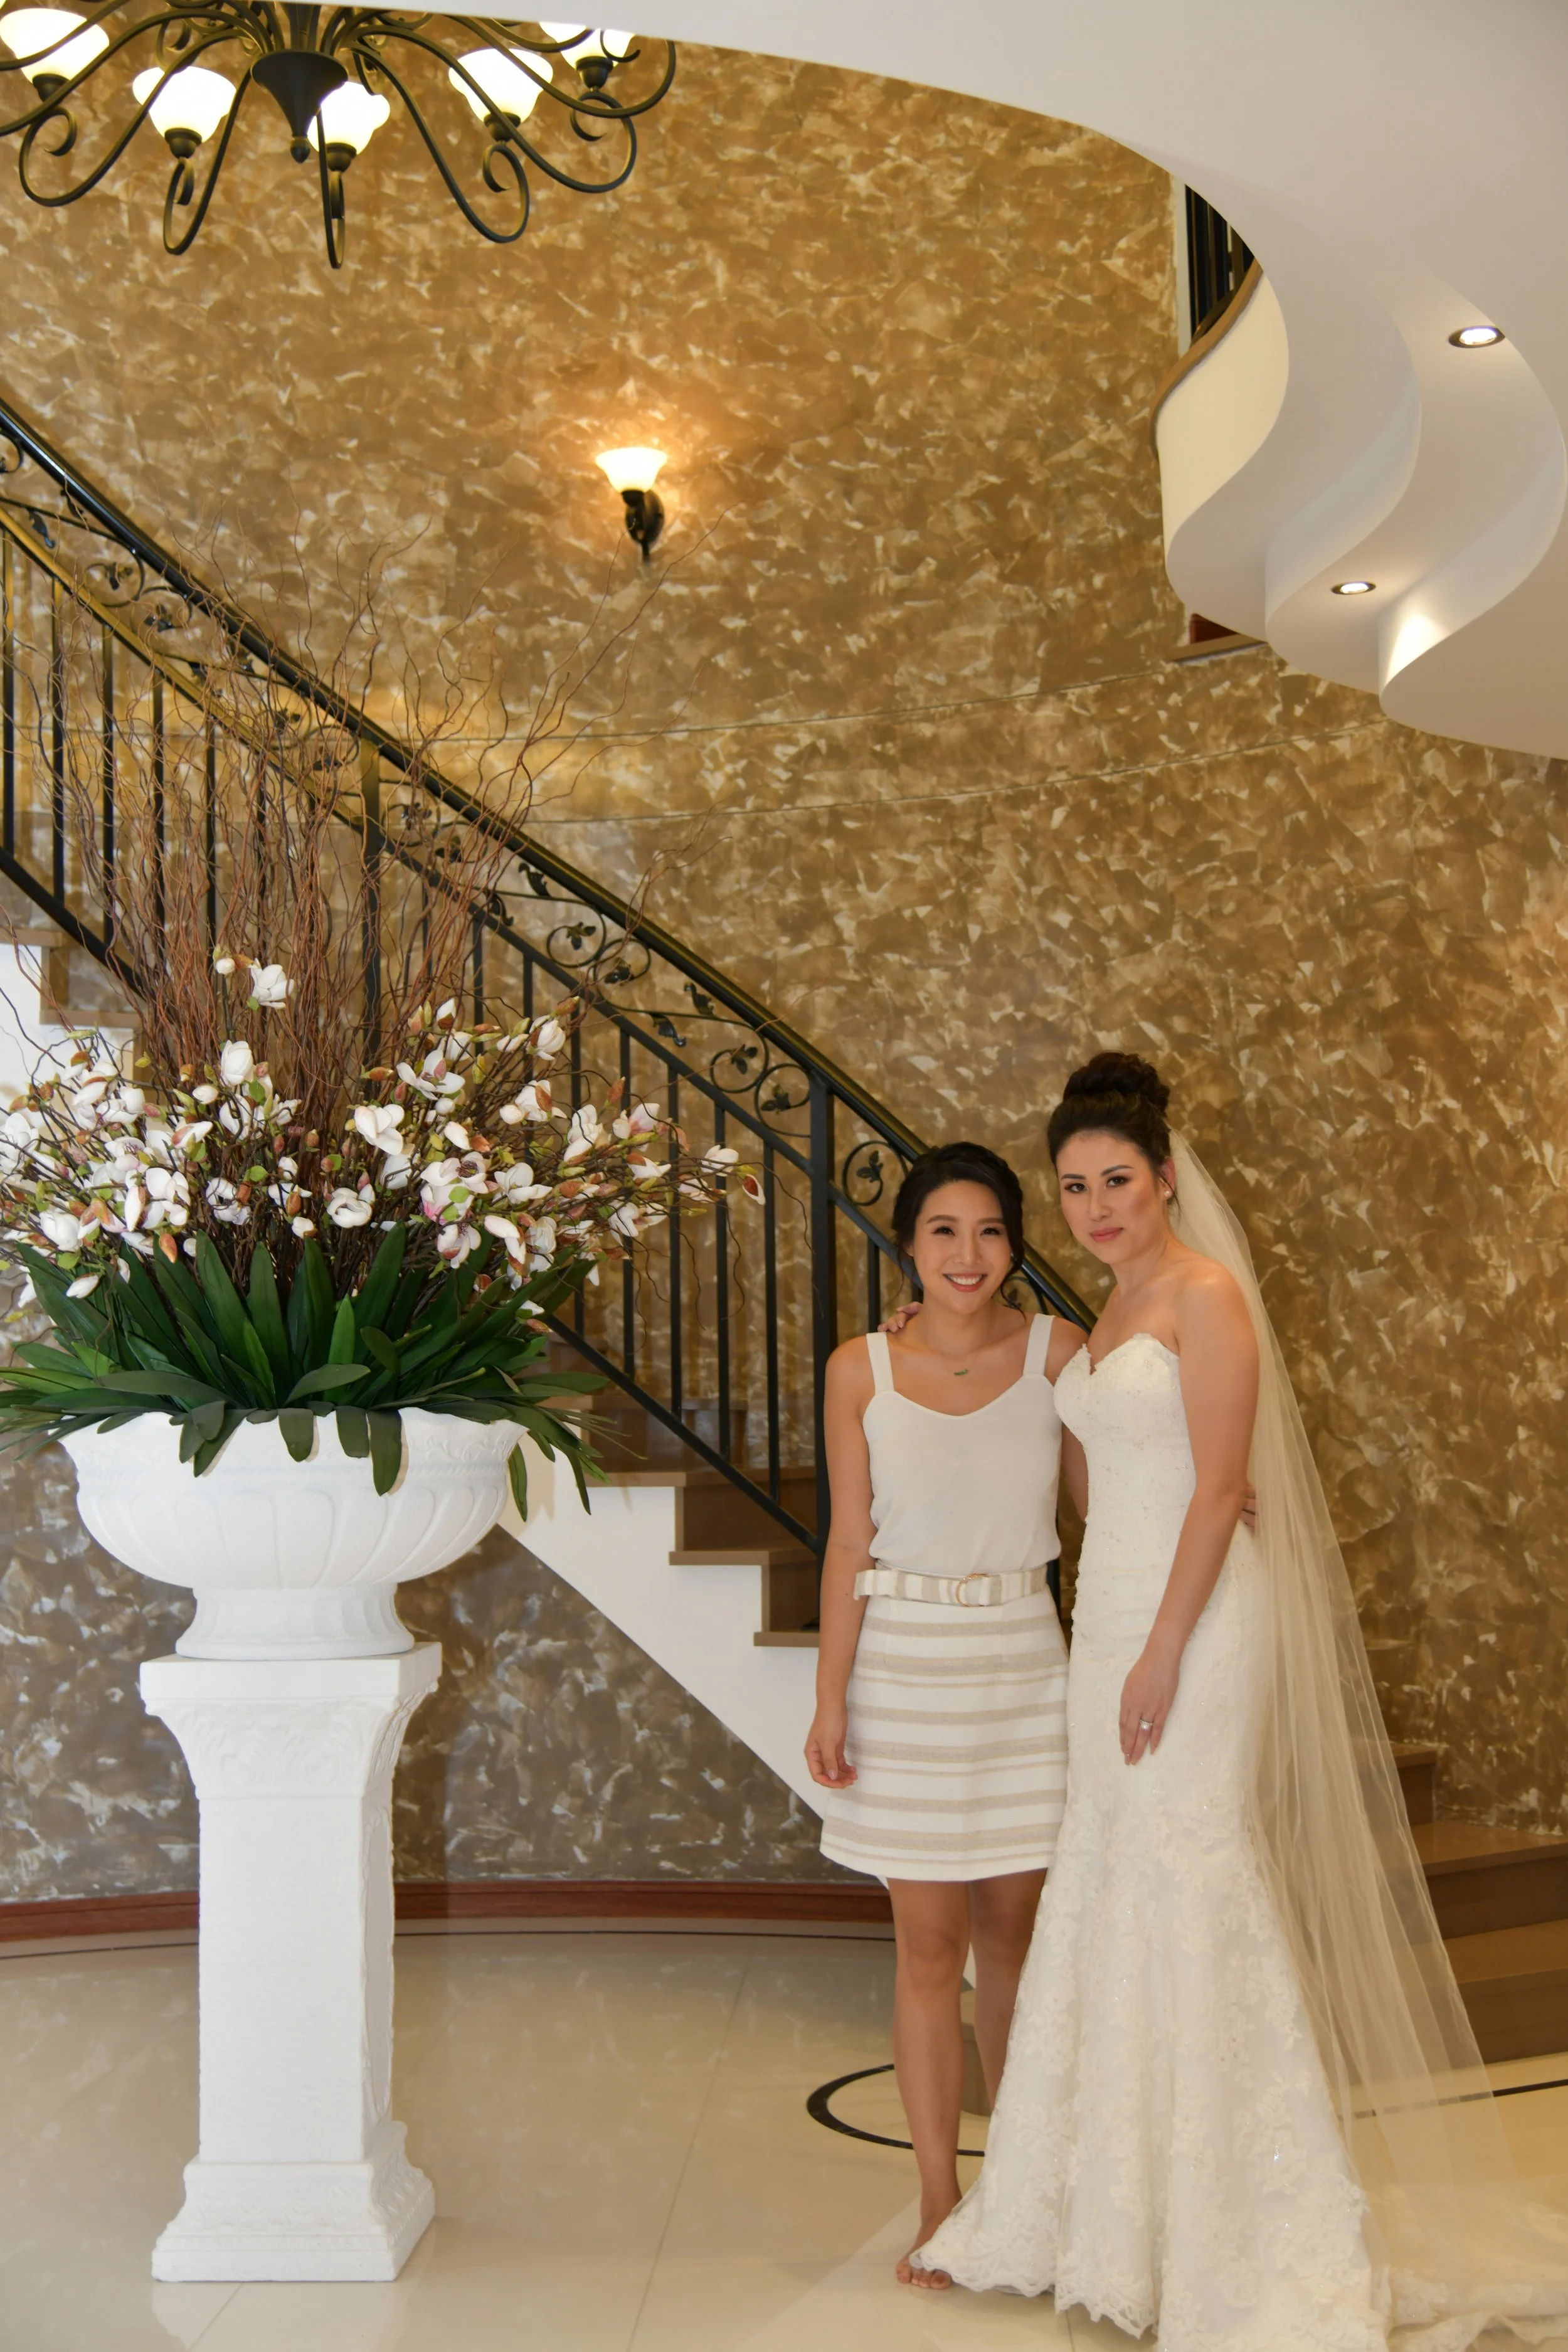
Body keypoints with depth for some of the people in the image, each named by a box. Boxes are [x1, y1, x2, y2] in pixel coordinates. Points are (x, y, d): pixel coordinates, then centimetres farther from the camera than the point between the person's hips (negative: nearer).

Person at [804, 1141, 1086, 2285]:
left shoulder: (1056, 1349, -1)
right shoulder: (862, 1371, -2)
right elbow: (848, 1547, 0)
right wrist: (830, 1699, -2)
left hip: (1023, 1664, 1)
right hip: (906, 1667, -1)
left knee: (1013, 1932, 11)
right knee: (930, 1943, 5)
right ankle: (940, 2202, 17)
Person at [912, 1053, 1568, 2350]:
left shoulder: (1205, 1295, -10)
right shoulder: (1114, 1312, 15)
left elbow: (1218, 1488, -16)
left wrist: (1163, 1651, -19)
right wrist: (1115, 1647, 16)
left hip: (1192, 1617, -8)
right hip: (1112, 1616, 9)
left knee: (1194, 1889, -4)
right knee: (1102, 1895, 11)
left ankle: (1267, 2246, 9)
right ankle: (1095, 2219, 23)